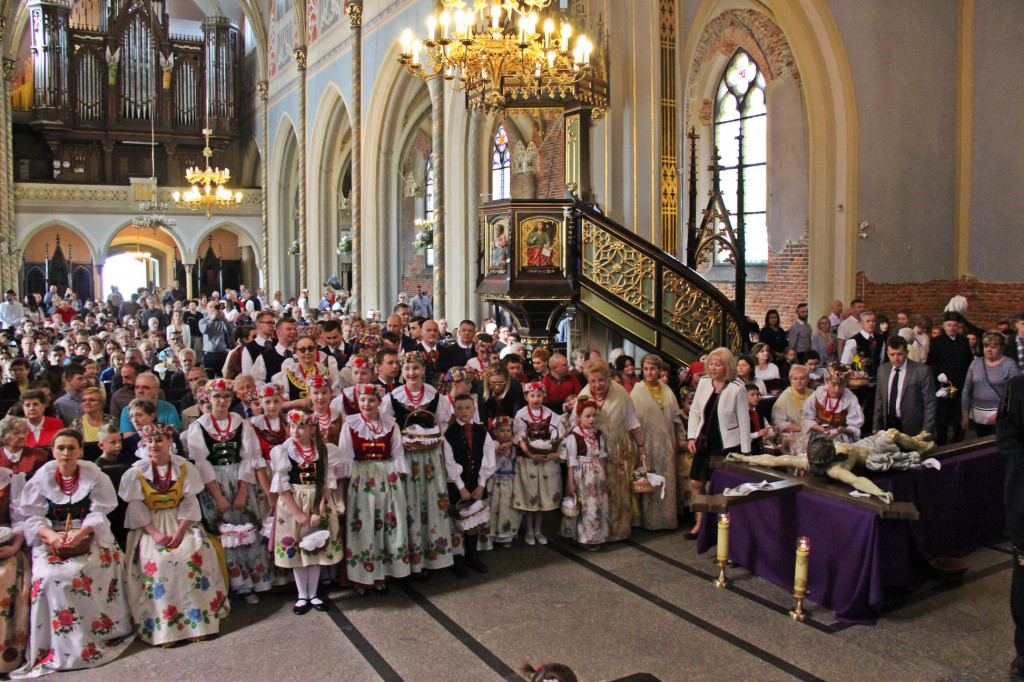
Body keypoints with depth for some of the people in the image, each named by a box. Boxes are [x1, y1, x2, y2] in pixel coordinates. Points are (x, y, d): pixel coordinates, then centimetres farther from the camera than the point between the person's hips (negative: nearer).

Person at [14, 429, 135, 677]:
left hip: (89, 536, -1)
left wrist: (80, 533, -22)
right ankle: (59, 646, -16)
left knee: (81, 572, -29)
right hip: (52, 538, 1)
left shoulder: (93, 475, 1)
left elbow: (99, 514, -4)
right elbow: (33, 517, 1)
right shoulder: (42, 477, 5)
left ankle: (100, 632, -14)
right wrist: (50, 535, -19)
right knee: (50, 575, -26)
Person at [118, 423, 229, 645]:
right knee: (155, 560, -26)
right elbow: (136, 508, -3)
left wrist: (180, 531, -16)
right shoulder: (137, 472, -1)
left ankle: (198, 616, -13)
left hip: (181, 521, 1)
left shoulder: (184, 467, 0)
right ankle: (162, 626, -18)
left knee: (196, 552, -24)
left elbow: (189, 502, -3)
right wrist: (155, 533, -16)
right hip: (150, 524, 0)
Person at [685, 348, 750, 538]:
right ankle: (700, 523, 25)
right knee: (696, 483, 8)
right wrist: (691, 437, 0)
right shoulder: (703, 383, 0)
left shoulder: (737, 388, -12)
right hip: (704, 442, 5)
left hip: (727, 445, -5)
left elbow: (743, 421, -8)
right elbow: (694, 411, 7)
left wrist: (745, 451, -8)